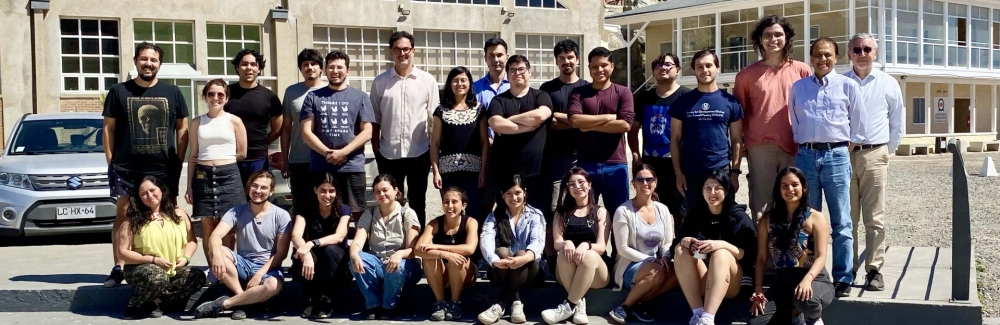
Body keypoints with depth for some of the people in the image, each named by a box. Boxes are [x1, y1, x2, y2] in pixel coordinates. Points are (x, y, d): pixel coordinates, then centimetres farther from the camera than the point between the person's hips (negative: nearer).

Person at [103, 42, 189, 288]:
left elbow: (182, 128, 9)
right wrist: (111, 161, -1)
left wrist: (179, 160, 2)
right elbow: (108, 128, 5)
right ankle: (119, 268, 9)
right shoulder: (119, 91, 5)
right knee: (123, 216, 3)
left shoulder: (172, 93, 7)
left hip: (165, 169, 1)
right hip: (127, 169, -1)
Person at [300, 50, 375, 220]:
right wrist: (328, 153, -10)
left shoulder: (360, 97, 8)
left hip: (352, 167, -1)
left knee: (358, 213, 0)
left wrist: (343, 152, -12)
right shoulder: (313, 97, 10)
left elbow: (367, 132, 0)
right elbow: (306, 132, 3)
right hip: (320, 167, 1)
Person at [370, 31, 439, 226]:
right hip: (389, 154, 1)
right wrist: (375, 149, 2)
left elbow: (434, 118, 3)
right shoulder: (380, 82, 2)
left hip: (419, 153, 0)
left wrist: (434, 150, 1)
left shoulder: (427, 80, 1)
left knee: (417, 202, 10)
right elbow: (375, 119, 6)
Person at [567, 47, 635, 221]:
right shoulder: (578, 93, 7)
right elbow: (575, 120, -12)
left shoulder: (623, 92, 5)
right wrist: (610, 117, -8)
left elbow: (625, 124, -9)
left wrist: (590, 125, -8)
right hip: (585, 164, 1)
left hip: (615, 165, 0)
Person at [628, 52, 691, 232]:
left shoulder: (686, 96, -2)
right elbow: (634, 129, 16)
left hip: (676, 162, -4)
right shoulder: (644, 97, 12)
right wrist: (636, 155, 2)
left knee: (679, 211, 2)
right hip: (649, 163, 4)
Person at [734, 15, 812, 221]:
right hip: (760, 147, 0)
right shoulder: (747, 74, 7)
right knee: (761, 205, 1)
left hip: (795, 147, 1)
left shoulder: (802, 70, 7)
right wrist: (740, 142, 3)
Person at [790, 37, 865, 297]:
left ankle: (843, 279, 5)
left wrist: (847, 151, 2)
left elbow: (857, 124, 8)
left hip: (836, 155, -2)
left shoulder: (848, 86, 5)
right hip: (806, 155, 2)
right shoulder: (798, 87, 12)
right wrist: (802, 147, 8)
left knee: (841, 223, 0)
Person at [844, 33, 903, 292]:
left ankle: (874, 271, 4)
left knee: (875, 219, 0)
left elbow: (897, 124, 14)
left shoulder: (888, 84, 7)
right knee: (846, 218, 4)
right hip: (843, 155, 0)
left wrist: (886, 152, 12)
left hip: (874, 156, 0)